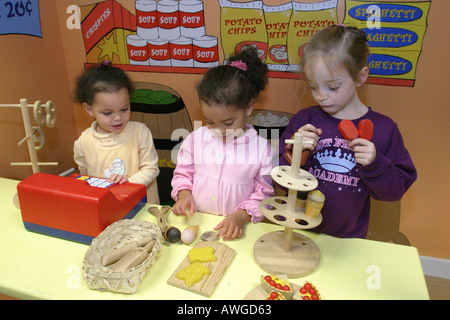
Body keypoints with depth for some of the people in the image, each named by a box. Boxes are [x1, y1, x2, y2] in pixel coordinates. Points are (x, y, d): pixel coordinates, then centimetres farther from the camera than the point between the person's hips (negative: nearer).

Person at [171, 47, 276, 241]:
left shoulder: (262, 149, -7)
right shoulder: (195, 139, 2)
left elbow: (265, 193, 0)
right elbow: (183, 172, 14)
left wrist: (242, 215, -14)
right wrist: (183, 194, -5)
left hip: (236, 227, -2)